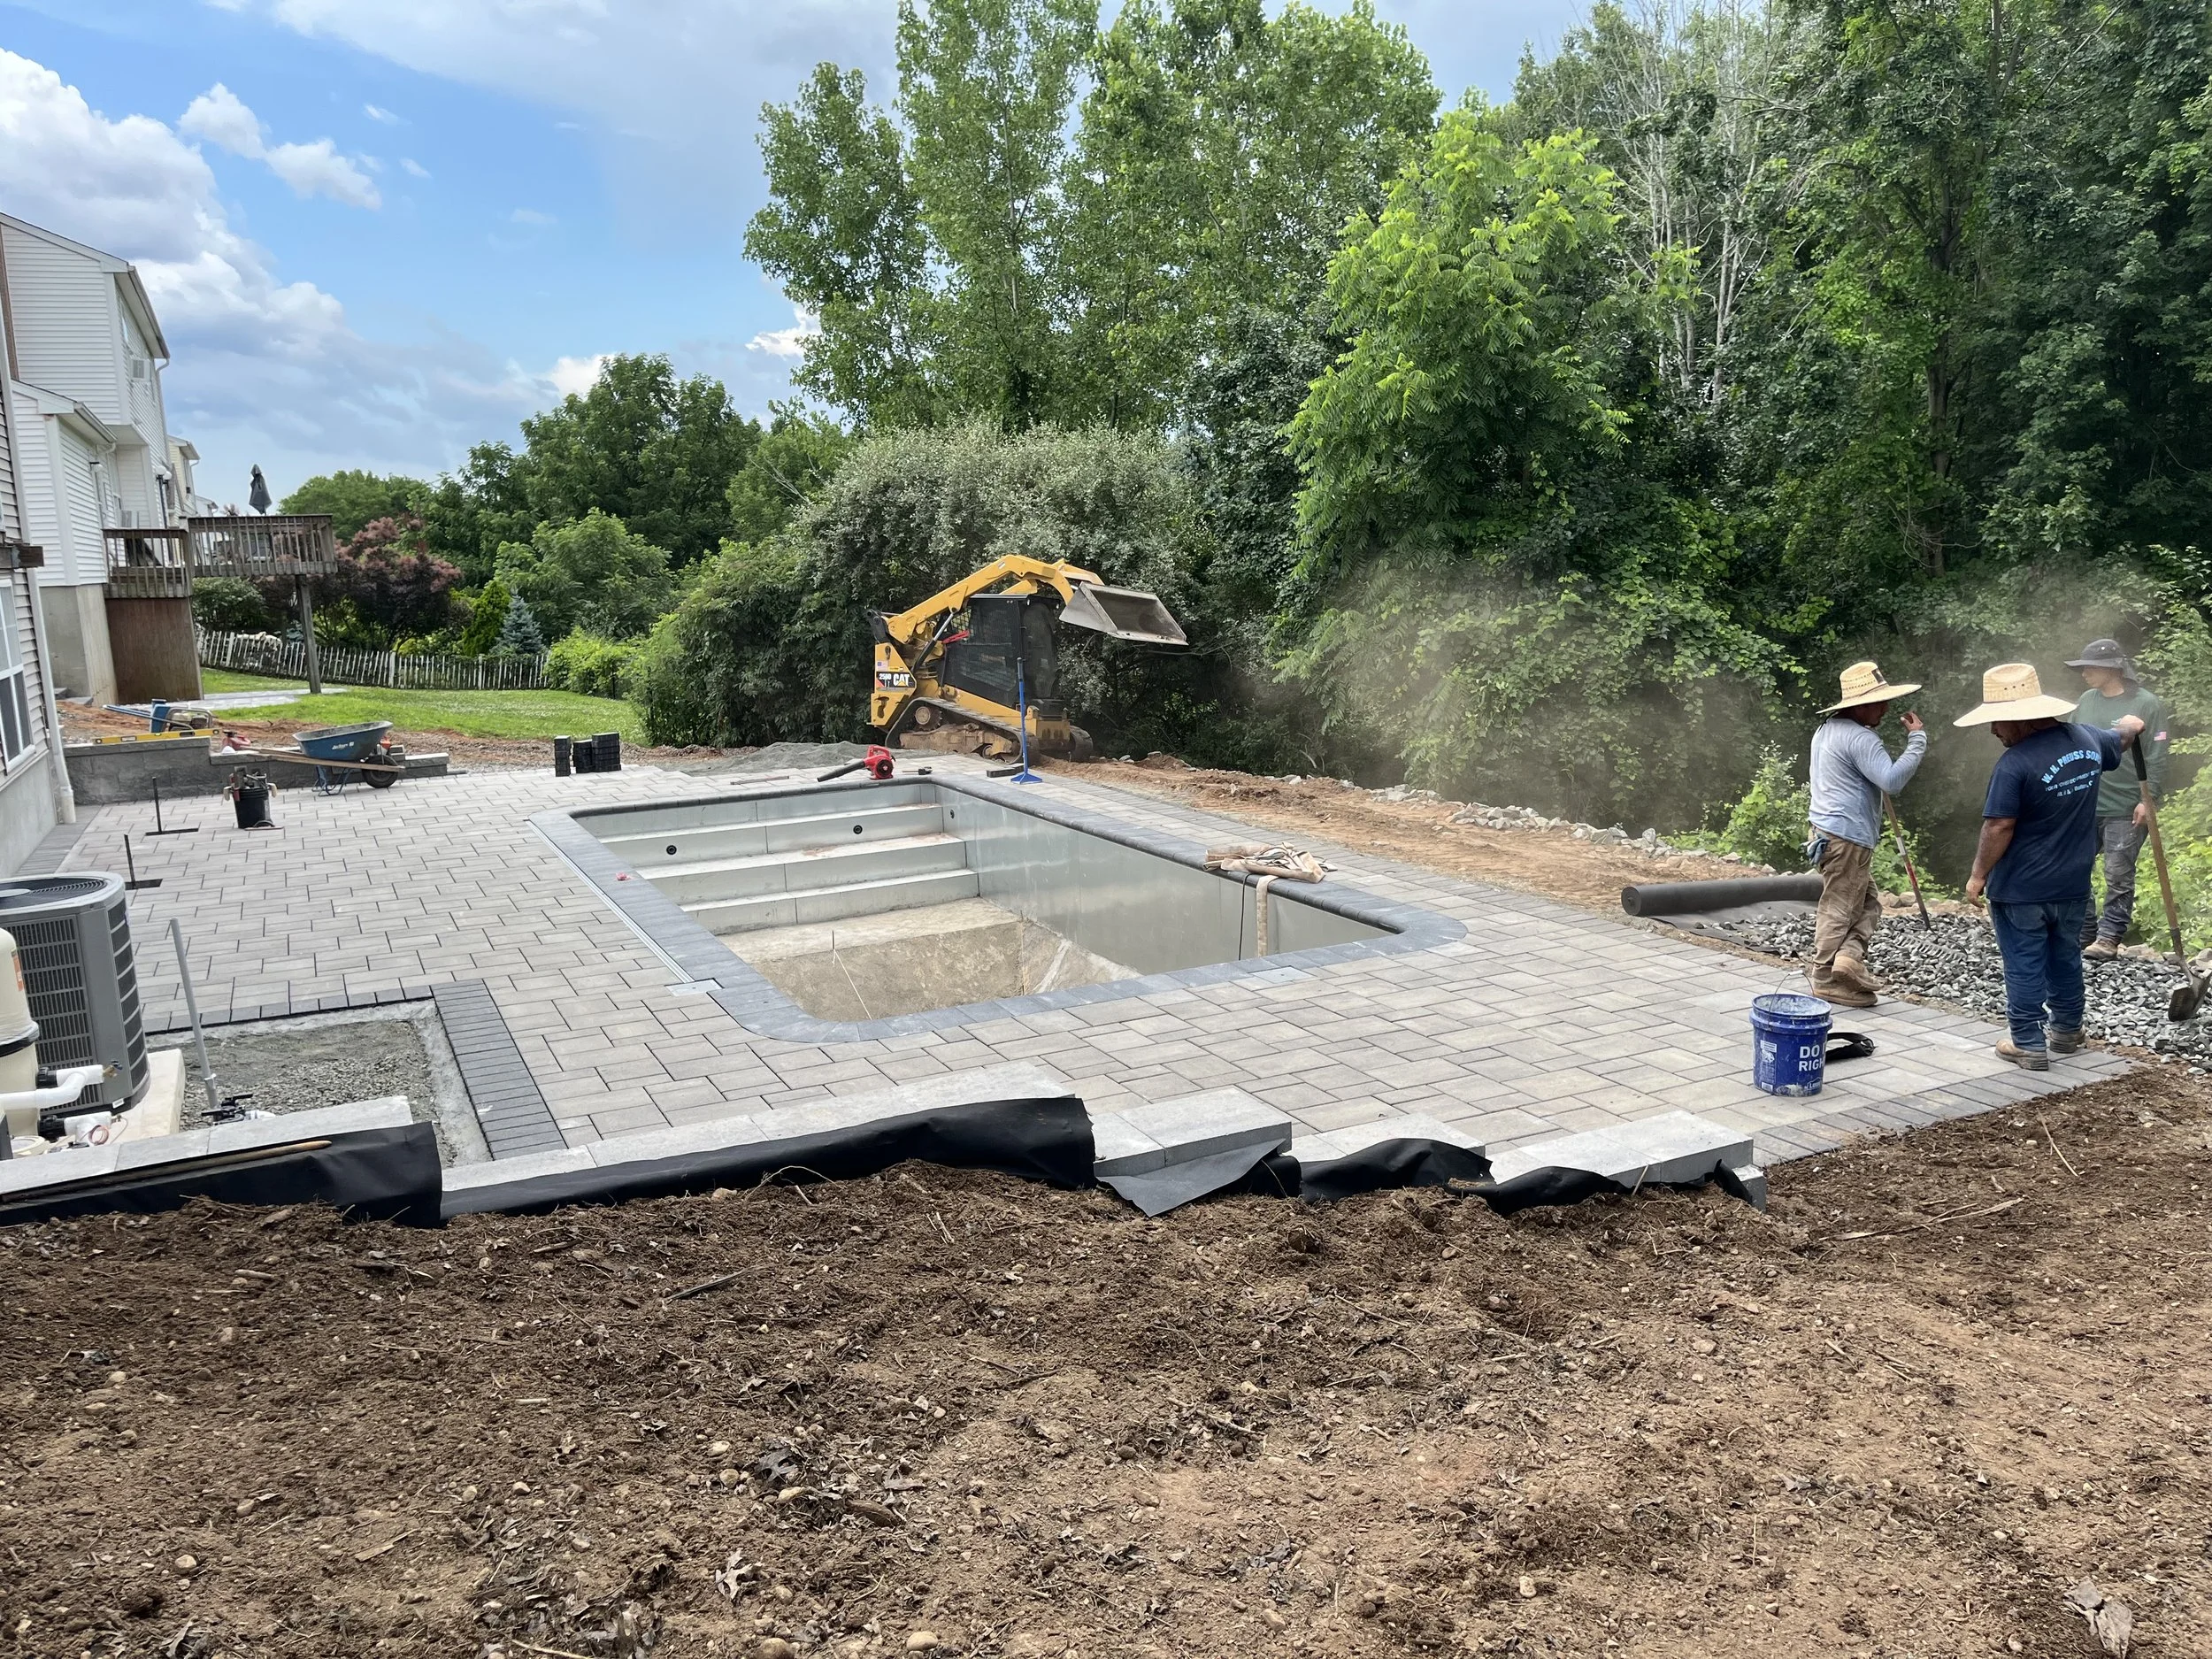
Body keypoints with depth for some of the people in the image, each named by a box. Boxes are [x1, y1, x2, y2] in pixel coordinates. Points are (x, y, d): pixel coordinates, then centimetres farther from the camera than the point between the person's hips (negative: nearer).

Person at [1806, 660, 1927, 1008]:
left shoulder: (1826, 729, 14)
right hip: (1848, 837, -9)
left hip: (1827, 829, 9)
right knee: (1839, 907, -3)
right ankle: (1826, 980, 2)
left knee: (1867, 902, 14)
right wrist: (1917, 740, -19)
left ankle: (1848, 955, 0)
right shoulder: (1860, 738, -18)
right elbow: (1892, 780, -25)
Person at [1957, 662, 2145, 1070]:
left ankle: (2028, 1045, 10)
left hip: (2020, 890, -7)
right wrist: (2129, 725, 48)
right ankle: (2067, 1030, 36)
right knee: (2065, 959, 22)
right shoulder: (2087, 738, 0)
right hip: (2073, 885, 7)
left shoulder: (2014, 765, -25)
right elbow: (2119, 737, 24)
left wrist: (1978, 876, -10)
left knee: (2024, 967, 4)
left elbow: (1999, 828, -23)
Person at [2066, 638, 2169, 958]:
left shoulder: (2146, 705, -7)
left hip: (2125, 811, -5)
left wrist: (2148, 800, -13)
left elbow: (2156, 758, -8)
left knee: (2118, 877, 1)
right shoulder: (2086, 701, 7)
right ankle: (2084, 933, 16)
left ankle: (2109, 938, 7)